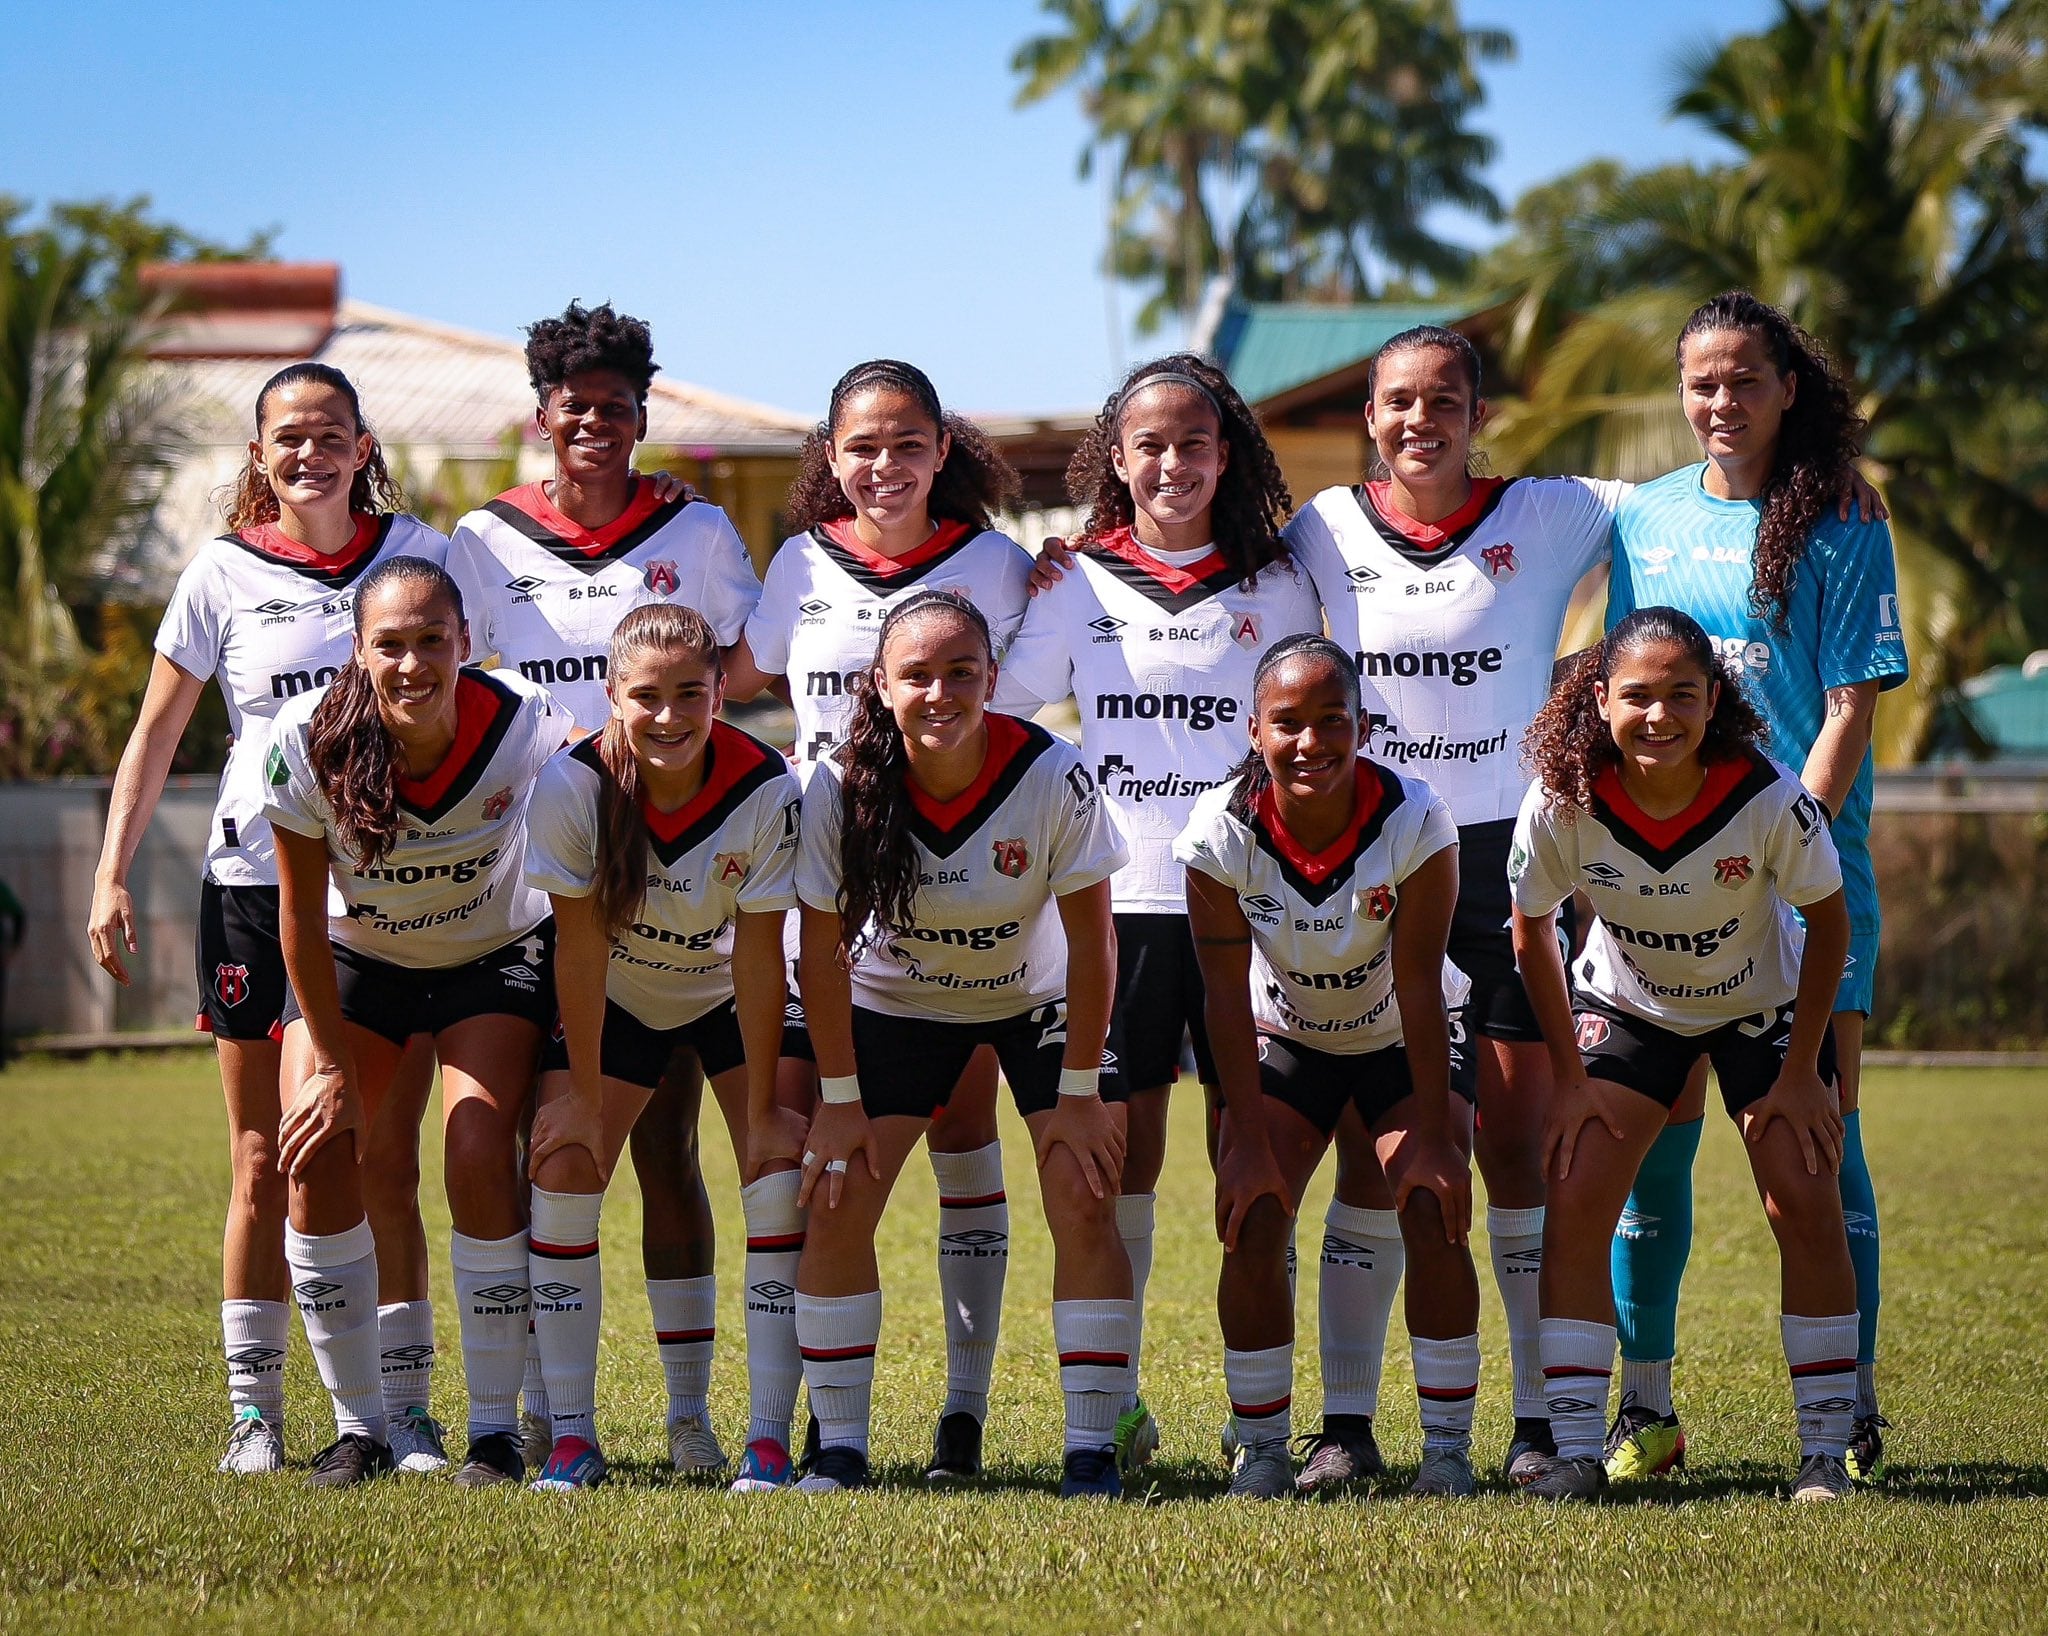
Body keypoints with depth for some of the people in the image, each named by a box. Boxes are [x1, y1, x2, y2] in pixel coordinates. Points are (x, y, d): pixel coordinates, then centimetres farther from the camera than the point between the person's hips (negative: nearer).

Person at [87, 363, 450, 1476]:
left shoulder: (418, 554, 5)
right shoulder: (224, 574, 2)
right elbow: (156, 734, 7)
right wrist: (111, 874, -1)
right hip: (258, 880, 0)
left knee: (389, 1165, -1)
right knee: (265, 1166, 3)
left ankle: (406, 1413, 4)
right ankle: (255, 1415, 8)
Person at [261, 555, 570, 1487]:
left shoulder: (523, 729, -29)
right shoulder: (308, 742, -27)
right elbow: (300, 910, -15)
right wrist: (333, 1067, -12)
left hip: (495, 956, -1)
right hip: (352, 961, 1)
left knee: (480, 1158, -19)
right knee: (316, 1160, -14)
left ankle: (496, 1430, -6)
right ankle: (358, 1428, 1)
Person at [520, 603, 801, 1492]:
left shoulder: (766, 792, -29)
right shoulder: (573, 784, -28)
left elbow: (758, 957, -22)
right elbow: (581, 946, -21)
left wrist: (765, 1108, -18)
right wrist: (584, 1096, -17)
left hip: (730, 1000, -1)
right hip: (613, 1000, 1)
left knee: (783, 1178, -15)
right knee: (562, 1168, -13)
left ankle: (771, 1435, -11)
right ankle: (571, 1434, -7)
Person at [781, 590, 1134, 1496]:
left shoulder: (1053, 776, -29)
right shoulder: (841, 789, -25)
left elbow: (1091, 937, -18)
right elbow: (824, 949, -14)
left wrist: (1078, 1091, -16)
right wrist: (839, 1100, -12)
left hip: (1038, 999, -1)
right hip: (893, 1003, 1)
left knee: (1084, 1202, -14)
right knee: (835, 1202, -10)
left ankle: (1091, 1452, -8)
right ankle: (838, 1448, 0)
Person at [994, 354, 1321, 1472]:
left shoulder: (1274, 588, 8)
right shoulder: (1079, 583, 7)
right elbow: (995, 713, 10)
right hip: (1117, 903, 0)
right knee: (1122, 1146, 0)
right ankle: (1114, 1402, 7)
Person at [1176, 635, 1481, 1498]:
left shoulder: (1413, 822, -29)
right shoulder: (1223, 830, -25)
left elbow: (1419, 986, -25)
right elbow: (1228, 996, -19)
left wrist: (1432, 1135, -24)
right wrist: (1249, 1141, -20)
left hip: (1400, 1042, -1)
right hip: (1285, 1038, 1)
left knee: (1435, 1213, -17)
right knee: (1252, 1223, -15)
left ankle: (1448, 1448, -7)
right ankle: (1261, 1449, -2)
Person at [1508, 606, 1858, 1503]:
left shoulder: (1769, 799, -32)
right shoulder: (1563, 804, -28)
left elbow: (1829, 918, -14)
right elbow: (1532, 930, -9)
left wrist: (1800, 1074, -12)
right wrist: (1570, 1080, -8)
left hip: (1764, 1008, -1)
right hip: (1626, 1007, 1)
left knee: (1805, 1205, -11)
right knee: (1574, 1202, -12)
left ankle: (1826, 1449, -1)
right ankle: (1575, 1449, -7)